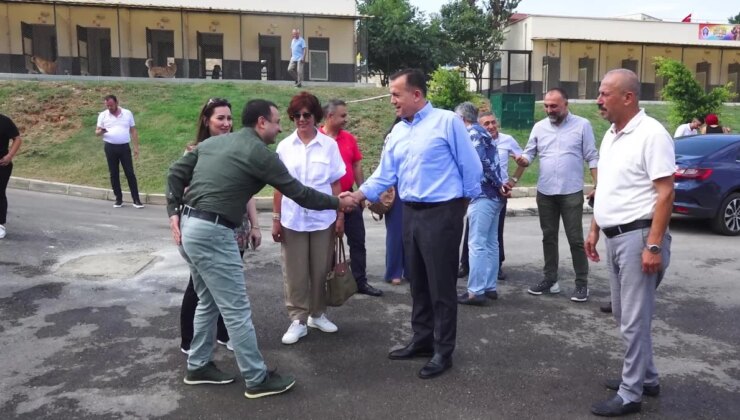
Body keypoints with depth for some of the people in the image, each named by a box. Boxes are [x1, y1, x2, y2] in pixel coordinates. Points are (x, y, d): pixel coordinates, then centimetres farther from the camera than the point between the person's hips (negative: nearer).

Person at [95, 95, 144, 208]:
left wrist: (136, 147, 2)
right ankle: (119, 199, 14)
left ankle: (136, 200, 0)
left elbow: (133, 131, 7)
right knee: (114, 174, 5)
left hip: (124, 147, -1)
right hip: (110, 147, 1)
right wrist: (101, 131, -20)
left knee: (130, 173, -2)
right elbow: (97, 132, 5)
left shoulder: (127, 113, 4)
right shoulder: (103, 115, 4)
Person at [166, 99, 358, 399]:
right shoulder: (259, 153, -7)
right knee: (237, 310, 0)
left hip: (189, 227, 9)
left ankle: (198, 366, 33)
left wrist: (174, 211, 10)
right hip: (212, 233, -9)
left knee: (208, 302, 22)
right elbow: (298, 193, -3)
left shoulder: (213, 142, 15)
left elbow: (176, 173, 12)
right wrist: (338, 202, 8)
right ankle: (258, 380, 11)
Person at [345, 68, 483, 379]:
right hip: (411, 214, 7)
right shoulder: (397, 132, 10)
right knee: (418, 284, 16)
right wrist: (358, 195, -5)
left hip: (442, 213, -7)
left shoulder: (447, 121, -9)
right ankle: (422, 341, 30)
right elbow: (384, 175, 8)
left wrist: (464, 202, 1)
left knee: (441, 285, 1)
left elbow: (471, 166, -6)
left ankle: (443, 351, 14)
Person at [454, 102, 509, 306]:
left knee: (477, 244, -8)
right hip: (493, 195, 10)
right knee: (491, 243, 12)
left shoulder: (472, 134, -8)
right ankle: (489, 287, 18)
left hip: (482, 195, -10)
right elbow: (490, 162, 15)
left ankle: (476, 291, -6)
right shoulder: (483, 133, 21)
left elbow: (483, 162, -17)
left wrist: (498, 184, -10)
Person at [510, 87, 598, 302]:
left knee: (575, 239, 0)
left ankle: (582, 283, 10)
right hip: (545, 192, 4)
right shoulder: (539, 127, 7)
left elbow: (592, 158, -3)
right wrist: (514, 178, -6)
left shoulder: (582, 125, -3)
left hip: (571, 193, -4)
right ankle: (550, 279, 22)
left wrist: (597, 186, -10)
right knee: (548, 237, 11)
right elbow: (528, 154, 8)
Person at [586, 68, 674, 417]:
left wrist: (654, 245, -21)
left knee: (634, 319, 0)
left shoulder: (651, 133, -14)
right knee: (624, 315, 17)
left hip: (637, 236, -9)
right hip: (614, 237, 9)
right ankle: (645, 378, 33)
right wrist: (594, 230, 18)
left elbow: (665, 193, -17)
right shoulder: (611, 135, 13)